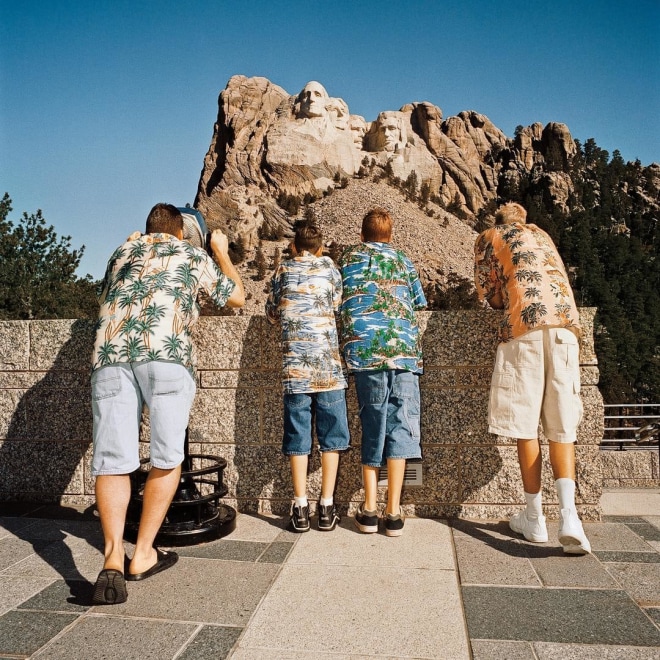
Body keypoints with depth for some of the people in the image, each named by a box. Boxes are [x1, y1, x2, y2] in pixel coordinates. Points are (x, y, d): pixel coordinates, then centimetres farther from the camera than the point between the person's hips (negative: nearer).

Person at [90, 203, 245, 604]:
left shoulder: (122, 252, 32)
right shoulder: (193, 255, 23)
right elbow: (237, 297, 35)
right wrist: (222, 252, 49)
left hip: (110, 353, 3)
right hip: (167, 353, -2)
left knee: (113, 461, 3)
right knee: (167, 459, 8)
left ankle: (113, 558, -11)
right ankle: (143, 554, 10)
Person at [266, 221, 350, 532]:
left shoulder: (282, 271, 9)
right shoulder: (329, 268, 7)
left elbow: (272, 314, 16)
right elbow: (338, 308, 14)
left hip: (295, 365, 1)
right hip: (328, 364, -1)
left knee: (297, 436, 6)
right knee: (330, 434, 7)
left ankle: (300, 508, 9)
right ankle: (326, 507, 10)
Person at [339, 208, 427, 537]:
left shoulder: (348, 257, 15)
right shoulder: (403, 260, 19)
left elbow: (341, 304, 14)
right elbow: (419, 304, 23)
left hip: (365, 348, 0)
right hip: (404, 348, 0)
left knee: (373, 423, 6)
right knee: (399, 424, 2)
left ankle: (369, 510, 7)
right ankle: (393, 512, 3)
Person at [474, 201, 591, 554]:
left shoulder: (488, 237, 18)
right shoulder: (542, 235, 31)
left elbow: (488, 292, 12)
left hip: (524, 326, -4)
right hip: (565, 323, 4)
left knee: (526, 427, 3)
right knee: (561, 428, 5)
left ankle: (534, 518, 10)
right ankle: (568, 515, -10)